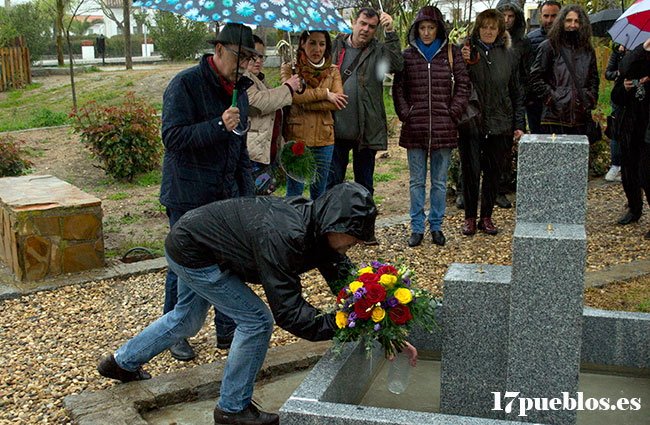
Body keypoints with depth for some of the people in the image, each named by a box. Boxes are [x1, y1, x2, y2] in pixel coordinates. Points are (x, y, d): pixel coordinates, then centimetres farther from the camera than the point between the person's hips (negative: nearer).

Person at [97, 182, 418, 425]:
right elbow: (288, 312, -37)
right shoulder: (283, 236, -37)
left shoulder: (318, 227, -11)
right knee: (256, 321, -10)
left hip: (194, 241, 9)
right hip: (190, 252, -9)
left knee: (186, 320, 29)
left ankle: (122, 362, 50)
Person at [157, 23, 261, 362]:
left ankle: (227, 330, 23)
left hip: (226, 195, 6)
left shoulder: (238, 90, 12)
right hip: (188, 198, -6)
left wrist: (246, 194, 15)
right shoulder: (185, 84, -12)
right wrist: (219, 126, -28)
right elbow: (172, 137, -20)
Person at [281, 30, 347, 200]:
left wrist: (305, 103, -13)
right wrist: (325, 93, -11)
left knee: (319, 194, 11)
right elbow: (293, 95, -16)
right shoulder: (289, 68, 3)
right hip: (296, 136, -2)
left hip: (324, 137, 3)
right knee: (294, 193, 1)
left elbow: (338, 102, -7)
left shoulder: (332, 71, 10)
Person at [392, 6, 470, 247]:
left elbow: (462, 86, 6)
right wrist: (405, 115, -1)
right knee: (417, 181, 6)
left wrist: (452, 114, -2)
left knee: (440, 181, 7)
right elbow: (398, 88, 9)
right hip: (415, 128, 0)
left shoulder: (451, 53, 5)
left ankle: (436, 226, 19)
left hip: (443, 128, 0)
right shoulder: (407, 54, 7)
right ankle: (417, 228, 15)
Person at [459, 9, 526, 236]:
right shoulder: (468, 51, 2)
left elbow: (516, 92, 13)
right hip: (471, 122, -2)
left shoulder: (508, 55, 10)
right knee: (471, 170, 0)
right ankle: (470, 217, 14)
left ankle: (486, 217, 19)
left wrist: (519, 124, 9)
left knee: (493, 171, 7)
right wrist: (463, 62, -18)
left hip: (498, 123, 3)